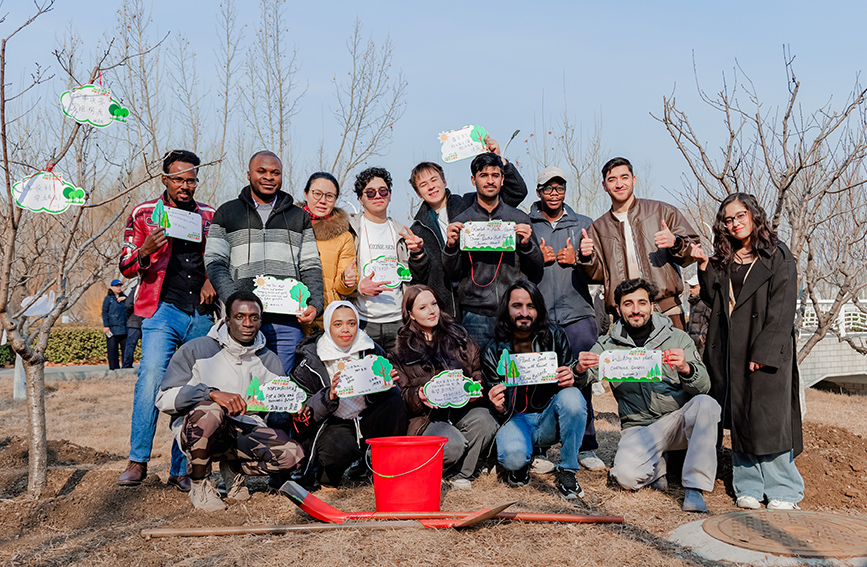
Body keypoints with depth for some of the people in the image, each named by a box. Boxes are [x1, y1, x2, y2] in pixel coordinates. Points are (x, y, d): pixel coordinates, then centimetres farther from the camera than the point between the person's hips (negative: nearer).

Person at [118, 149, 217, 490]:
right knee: (152, 373, -23)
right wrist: (145, 251, -16)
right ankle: (138, 461, -12)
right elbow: (126, 267, 6)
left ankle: (180, 470, 10)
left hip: (202, 316, 3)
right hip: (163, 310, -2)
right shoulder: (144, 214, 9)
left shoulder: (210, 217, 15)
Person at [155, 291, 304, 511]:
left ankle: (234, 468, 9)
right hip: (193, 431, -3)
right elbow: (165, 398, -14)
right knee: (210, 410, -39)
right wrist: (212, 393, -29)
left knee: (292, 454, -23)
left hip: (246, 431, 4)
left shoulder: (269, 361, 8)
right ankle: (199, 485, -12)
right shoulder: (197, 350, -6)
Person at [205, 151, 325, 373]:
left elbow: (311, 267, 14)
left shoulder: (299, 217, 17)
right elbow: (215, 263, 3)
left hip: (287, 323, 2)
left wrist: (315, 304, -3)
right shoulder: (227, 213, 11)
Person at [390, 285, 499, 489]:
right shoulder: (402, 351, 8)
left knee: (484, 421, -31)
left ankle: (460, 473, -10)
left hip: (464, 407, 3)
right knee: (453, 445, -31)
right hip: (426, 416, -2)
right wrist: (420, 396, -18)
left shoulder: (459, 337, 14)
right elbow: (402, 394, 3)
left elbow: (478, 372, 12)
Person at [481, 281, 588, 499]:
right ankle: (522, 464, 8)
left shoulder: (555, 337, -2)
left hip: (550, 418, 1)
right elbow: (499, 408, 2)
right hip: (516, 418, -1)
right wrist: (500, 408, -23)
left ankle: (567, 471, -14)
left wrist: (570, 381, -24)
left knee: (572, 397, -32)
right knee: (512, 456, -34)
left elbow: (572, 379, 2)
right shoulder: (494, 352, -3)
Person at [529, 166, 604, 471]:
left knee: (582, 381, 0)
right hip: (537, 317, -1)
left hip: (578, 312, 1)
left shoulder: (584, 224, 14)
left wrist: (576, 260, -6)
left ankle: (586, 447, 11)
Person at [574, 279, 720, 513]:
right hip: (638, 428, 0)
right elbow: (580, 380, 0)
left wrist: (686, 369, -28)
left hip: (678, 420, 1)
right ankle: (657, 464, 8)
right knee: (626, 476, -28)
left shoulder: (677, 338, 3)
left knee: (705, 404, -31)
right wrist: (580, 370, -24)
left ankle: (695, 488, -23)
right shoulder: (608, 345, 6)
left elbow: (703, 386, -5)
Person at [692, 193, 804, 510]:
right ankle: (749, 487, 15)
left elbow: (782, 311, -7)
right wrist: (704, 267, -1)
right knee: (739, 421, 6)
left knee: (770, 420, -5)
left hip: (766, 352, -4)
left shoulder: (778, 257, 0)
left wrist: (763, 352, -15)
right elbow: (713, 300, 10)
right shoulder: (722, 261, 16)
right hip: (729, 354, 5)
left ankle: (782, 492, 6)